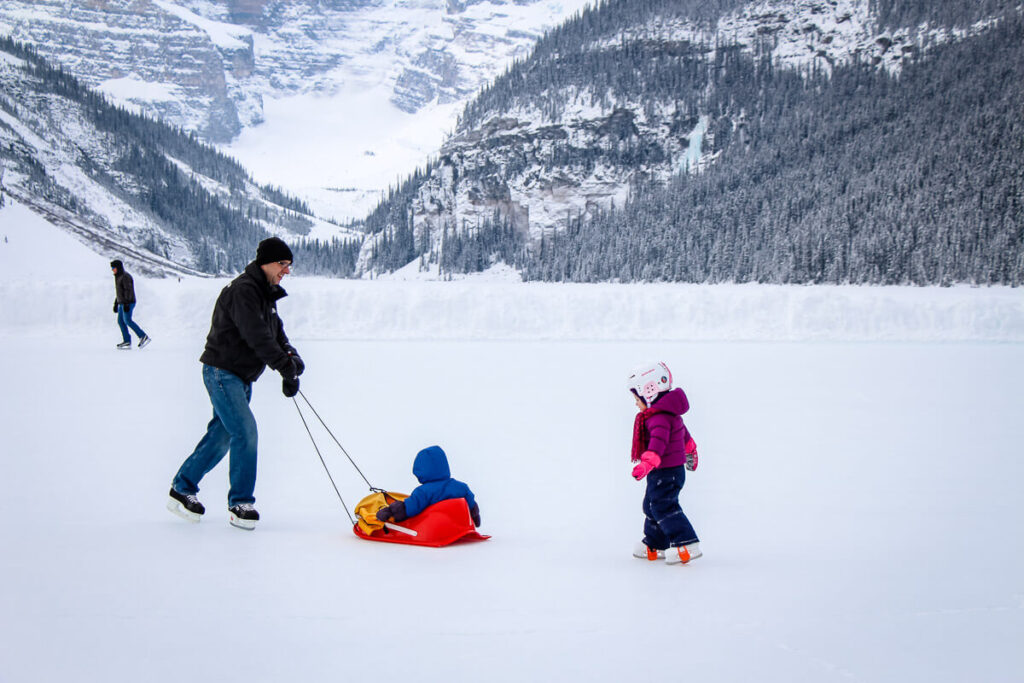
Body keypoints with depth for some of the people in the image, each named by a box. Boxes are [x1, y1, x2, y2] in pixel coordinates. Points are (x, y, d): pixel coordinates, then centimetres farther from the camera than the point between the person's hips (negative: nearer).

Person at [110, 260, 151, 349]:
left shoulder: (125, 276, -13)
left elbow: (128, 290, -20)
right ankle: (127, 342, 1)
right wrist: (116, 304, 24)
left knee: (127, 320, -16)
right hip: (122, 303, 10)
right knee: (120, 321, 4)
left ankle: (143, 336, -14)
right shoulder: (118, 277, 18)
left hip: (128, 302, -10)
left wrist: (126, 303, -25)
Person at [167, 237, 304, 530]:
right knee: (245, 431, -14)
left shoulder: (266, 295, 14)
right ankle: (240, 503, -5)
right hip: (222, 371, -10)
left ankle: (182, 489, 23)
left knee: (222, 434, 12)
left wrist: (292, 357, -5)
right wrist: (286, 367, -31)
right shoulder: (243, 290, -19)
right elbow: (256, 335, -28)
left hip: (242, 377, 10)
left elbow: (276, 334, 16)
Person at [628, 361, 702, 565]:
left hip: (666, 472, -11)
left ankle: (687, 545, -15)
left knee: (663, 507, -12)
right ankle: (655, 546, 31)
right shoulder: (668, 413, 13)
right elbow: (683, 433, 29)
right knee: (652, 506, 18)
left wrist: (647, 463, -50)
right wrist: (690, 450, 46)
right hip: (670, 470, 11)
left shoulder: (659, 418, -22)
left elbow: (659, 441, -38)